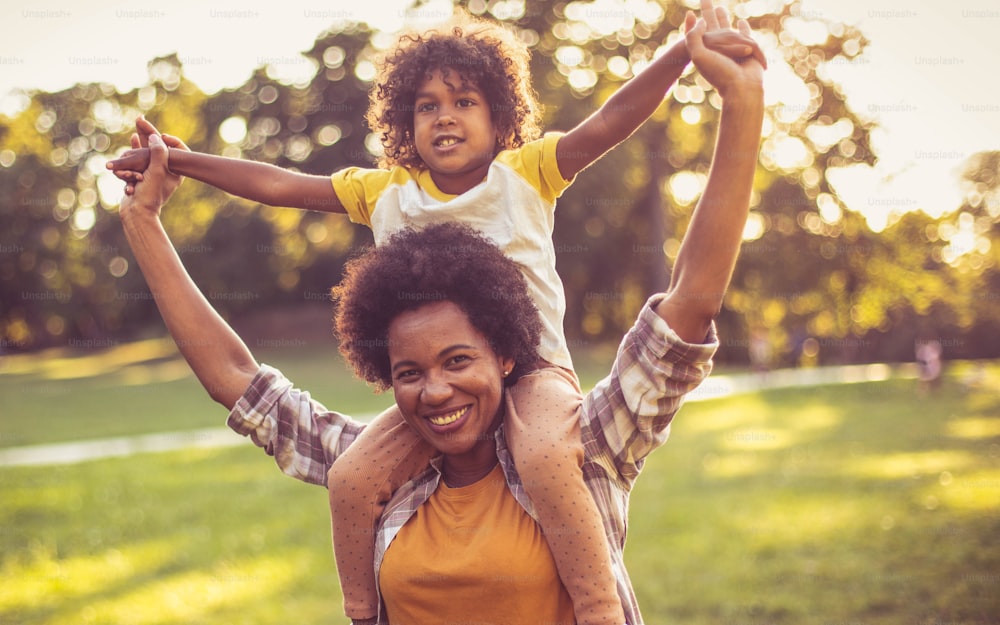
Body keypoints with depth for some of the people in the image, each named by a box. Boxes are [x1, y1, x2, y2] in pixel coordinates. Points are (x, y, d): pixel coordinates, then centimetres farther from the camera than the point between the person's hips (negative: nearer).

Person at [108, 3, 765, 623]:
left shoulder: (526, 174, -2)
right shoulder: (385, 193, 7)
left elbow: (610, 120, -15)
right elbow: (279, 184, 11)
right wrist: (174, 160, 12)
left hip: (532, 371, -3)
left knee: (545, 458, -36)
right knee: (352, 479, -16)